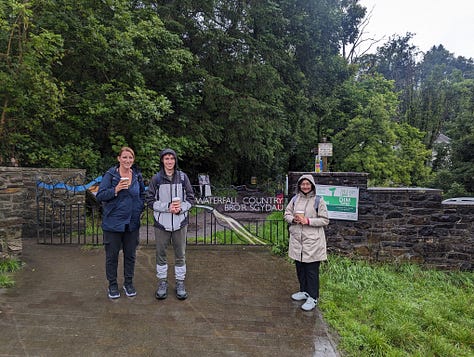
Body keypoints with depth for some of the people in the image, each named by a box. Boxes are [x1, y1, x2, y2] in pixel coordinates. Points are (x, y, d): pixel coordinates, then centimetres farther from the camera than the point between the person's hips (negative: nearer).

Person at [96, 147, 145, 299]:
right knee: (112, 255, 8)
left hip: (132, 223, 3)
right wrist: (116, 190, -22)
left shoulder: (137, 175, 4)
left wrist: (139, 209, 2)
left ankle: (128, 283, 30)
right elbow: (100, 196, -8)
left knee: (130, 254, 13)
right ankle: (112, 285, 26)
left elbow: (143, 195, 17)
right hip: (113, 222, -3)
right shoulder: (110, 175, -6)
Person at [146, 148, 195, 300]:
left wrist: (180, 208, -15)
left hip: (180, 222, 1)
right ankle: (162, 283, 28)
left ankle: (180, 283, 24)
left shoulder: (183, 177, 0)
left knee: (180, 254, 9)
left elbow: (190, 198, 4)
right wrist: (167, 207, -16)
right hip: (162, 222, 0)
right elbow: (150, 200, -2)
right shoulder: (156, 178, -2)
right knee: (161, 254, 10)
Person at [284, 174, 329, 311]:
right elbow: (287, 214, 12)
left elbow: (325, 220, -7)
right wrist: (293, 219, -10)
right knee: (300, 268, 16)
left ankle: (312, 298, 15)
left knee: (312, 270, 2)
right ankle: (304, 291, 34)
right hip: (297, 239, 5)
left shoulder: (318, 201, -7)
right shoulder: (295, 199, 6)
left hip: (312, 241, -5)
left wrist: (308, 221, -18)